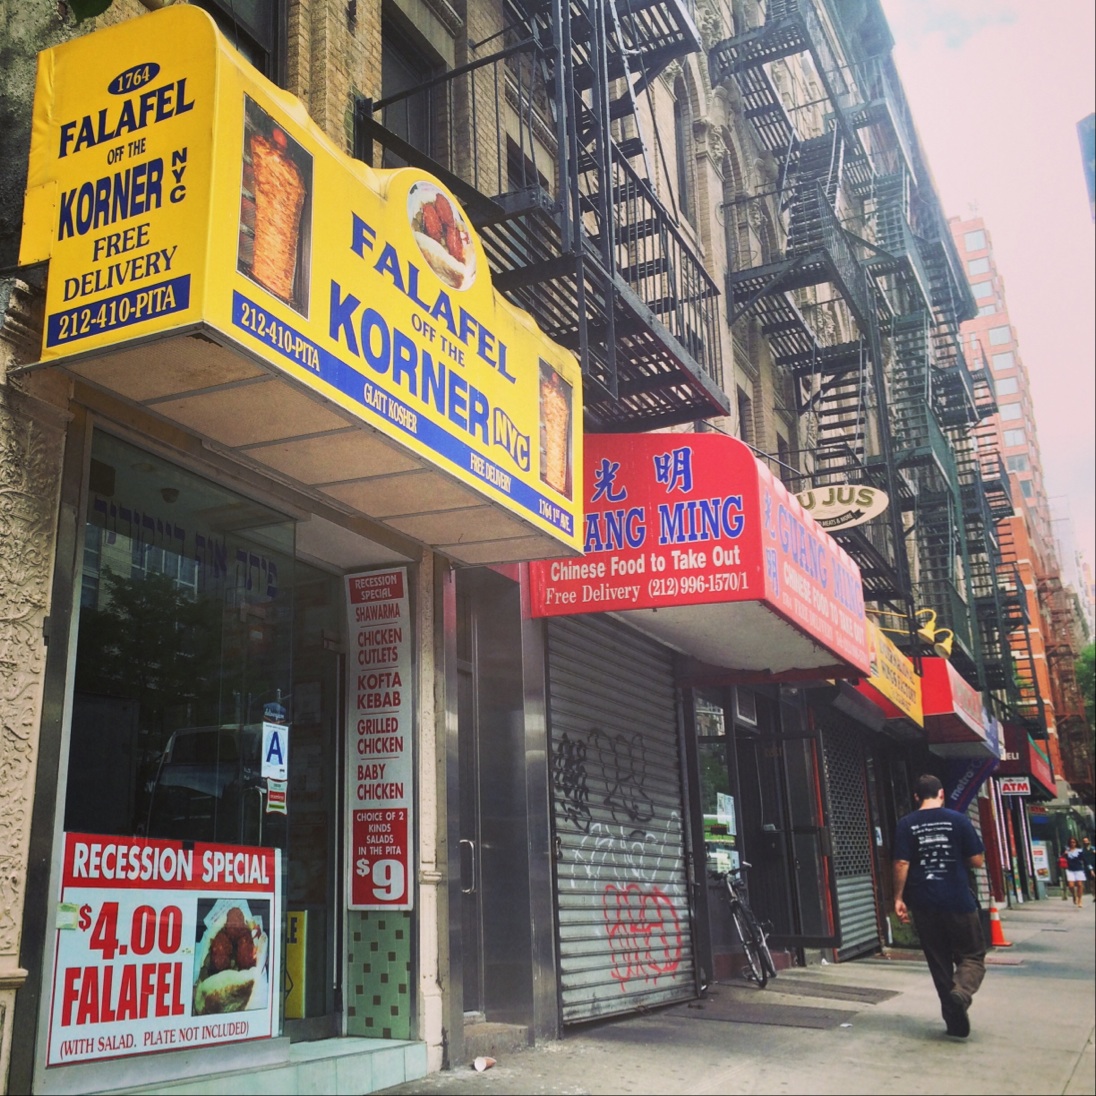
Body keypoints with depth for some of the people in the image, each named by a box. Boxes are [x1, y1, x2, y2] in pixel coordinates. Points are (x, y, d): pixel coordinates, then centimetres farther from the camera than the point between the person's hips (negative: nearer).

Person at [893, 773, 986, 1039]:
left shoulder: (906, 825, -1)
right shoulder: (958, 820, -4)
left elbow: (901, 864, -8)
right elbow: (977, 860, -2)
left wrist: (899, 898, -1)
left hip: (924, 905, 2)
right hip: (958, 902, -2)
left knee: (939, 962, 12)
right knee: (972, 955, 10)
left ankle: (955, 1022, 15)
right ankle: (961, 992, -18)